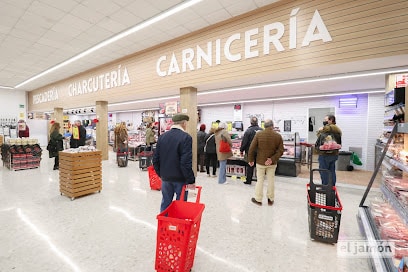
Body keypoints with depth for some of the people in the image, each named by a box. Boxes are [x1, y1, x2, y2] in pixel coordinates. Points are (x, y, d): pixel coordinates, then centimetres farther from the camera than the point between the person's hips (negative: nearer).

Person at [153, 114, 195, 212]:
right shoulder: (186, 137, -17)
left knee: (165, 203, 18)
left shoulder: (162, 137, 3)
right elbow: (186, 162, -22)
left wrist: (160, 174, 17)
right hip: (180, 178, -5)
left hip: (165, 177, 5)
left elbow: (156, 158, 7)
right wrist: (191, 180, -14)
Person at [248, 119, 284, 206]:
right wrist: (273, 159, -12)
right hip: (272, 163, 2)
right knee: (271, 180, 14)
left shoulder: (258, 134, -11)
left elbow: (251, 148, -9)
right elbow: (280, 150, -9)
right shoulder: (278, 136, -6)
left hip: (260, 162, -1)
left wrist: (251, 160, 1)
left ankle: (258, 199, 22)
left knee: (260, 180, 10)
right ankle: (270, 199, 28)